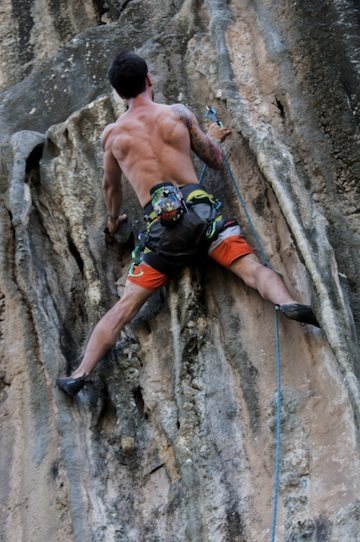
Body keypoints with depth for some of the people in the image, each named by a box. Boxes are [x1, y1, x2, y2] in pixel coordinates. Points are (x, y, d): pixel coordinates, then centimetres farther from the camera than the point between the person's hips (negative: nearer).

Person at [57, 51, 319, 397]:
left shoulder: (112, 134, 15)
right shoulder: (178, 114, 12)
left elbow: (111, 187, 31)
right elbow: (216, 161, 23)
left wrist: (113, 219, 51)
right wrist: (213, 137, 45)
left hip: (161, 226, 1)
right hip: (201, 209, 0)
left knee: (124, 307, 2)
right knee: (253, 269, -8)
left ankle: (80, 374, -4)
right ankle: (288, 304, -39)